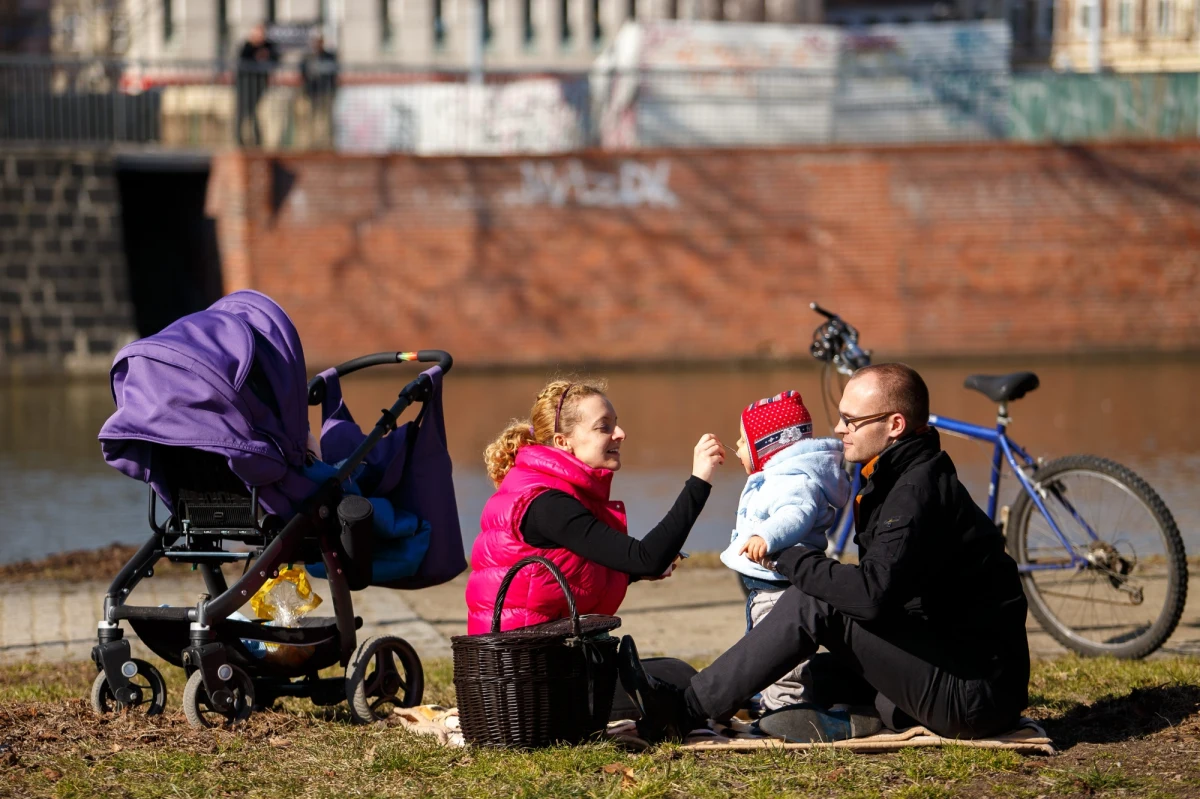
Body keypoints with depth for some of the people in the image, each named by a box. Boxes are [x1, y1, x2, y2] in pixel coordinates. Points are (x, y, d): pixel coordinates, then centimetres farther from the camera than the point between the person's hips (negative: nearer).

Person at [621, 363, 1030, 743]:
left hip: (975, 690, -10)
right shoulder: (912, 478, 16)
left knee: (811, 606, -15)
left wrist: (791, 559, -14)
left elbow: (874, 594, -28)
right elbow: (883, 590, 20)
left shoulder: (917, 488, -17)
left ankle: (682, 711, -11)